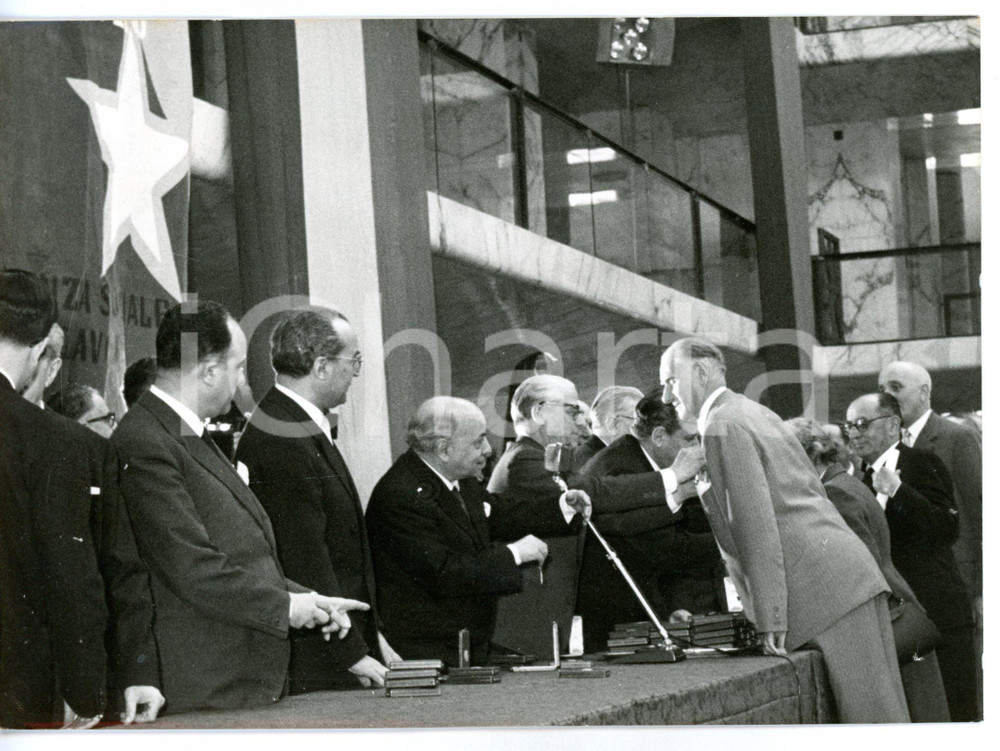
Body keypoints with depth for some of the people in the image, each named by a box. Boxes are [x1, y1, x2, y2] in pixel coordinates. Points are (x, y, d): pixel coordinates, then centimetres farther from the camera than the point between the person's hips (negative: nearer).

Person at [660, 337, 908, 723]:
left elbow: (756, 526, -17)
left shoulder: (722, 430, -10)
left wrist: (770, 620, -17)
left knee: (867, 712, -8)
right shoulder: (757, 413, 20)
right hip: (851, 575, 10)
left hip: (826, 590, -10)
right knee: (880, 710, 8)